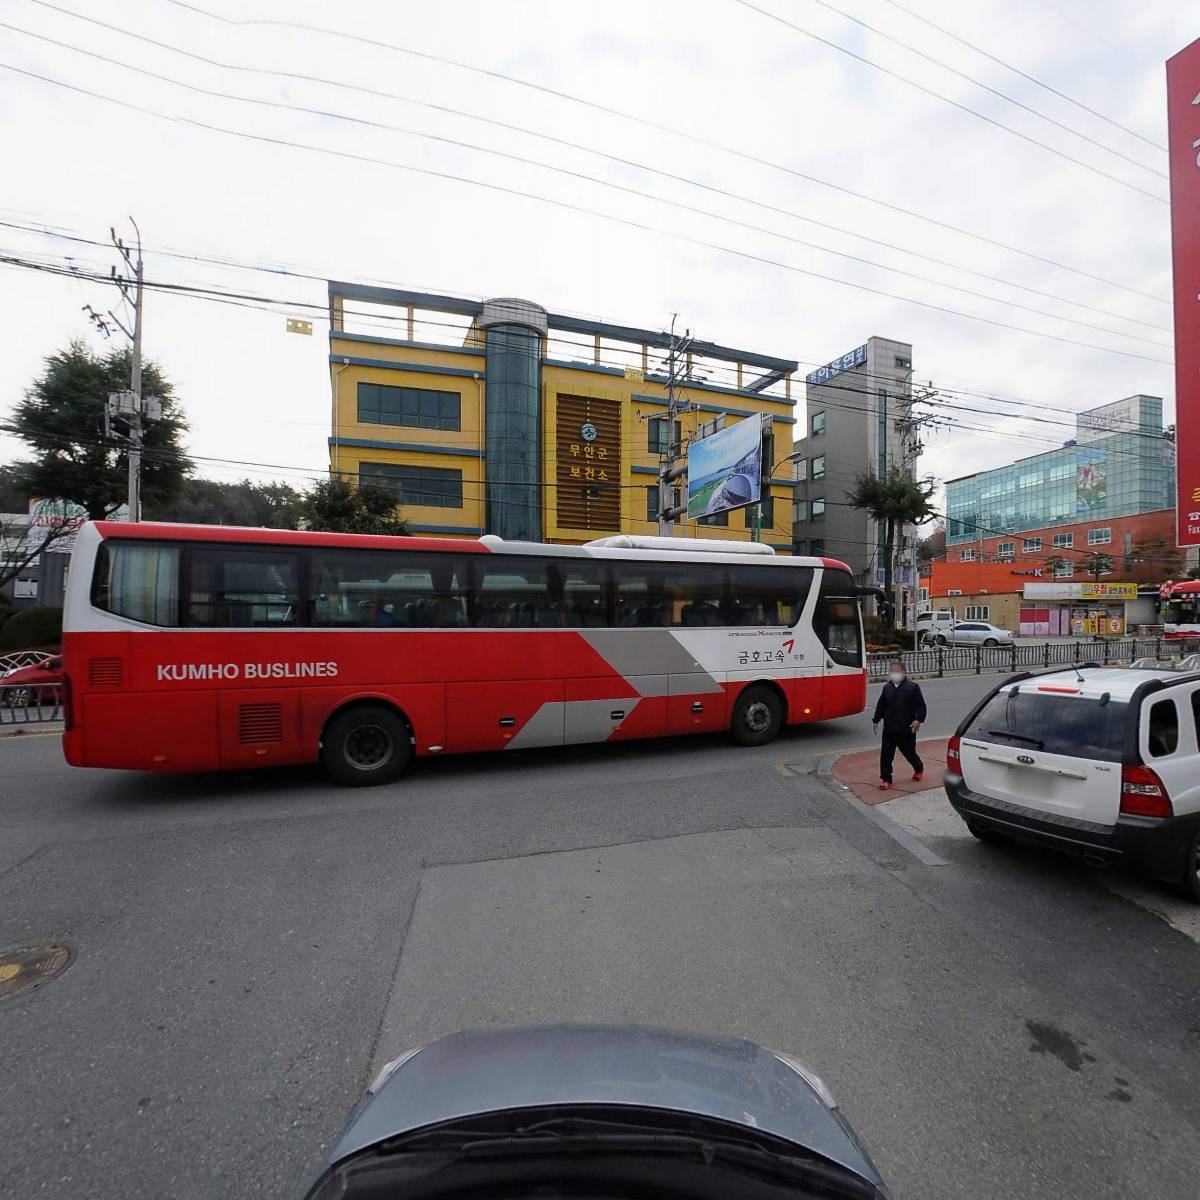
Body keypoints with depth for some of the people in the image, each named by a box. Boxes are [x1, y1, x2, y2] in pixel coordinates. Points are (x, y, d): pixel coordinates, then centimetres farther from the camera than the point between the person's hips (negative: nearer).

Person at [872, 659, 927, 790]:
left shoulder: (913, 687, -4)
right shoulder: (887, 687, 10)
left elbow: (921, 705, -4)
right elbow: (881, 706, 18)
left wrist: (918, 719, -17)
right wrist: (876, 720, 15)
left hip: (906, 730, -4)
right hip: (888, 729, 4)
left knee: (909, 752, 10)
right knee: (885, 754, 0)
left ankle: (919, 768, 42)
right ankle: (885, 779, 8)